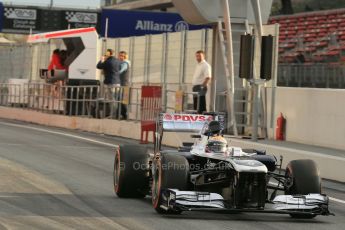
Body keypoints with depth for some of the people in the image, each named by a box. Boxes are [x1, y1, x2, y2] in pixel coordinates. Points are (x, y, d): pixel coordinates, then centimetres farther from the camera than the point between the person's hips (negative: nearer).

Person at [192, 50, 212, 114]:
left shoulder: (205, 65, -9)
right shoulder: (198, 65, 20)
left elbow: (208, 77, -20)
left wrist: (202, 86, -23)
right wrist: (194, 87, 18)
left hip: (201, 87, -10)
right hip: (196, 87, 10)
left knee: (201, 106, -13)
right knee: (196, 106, 11)